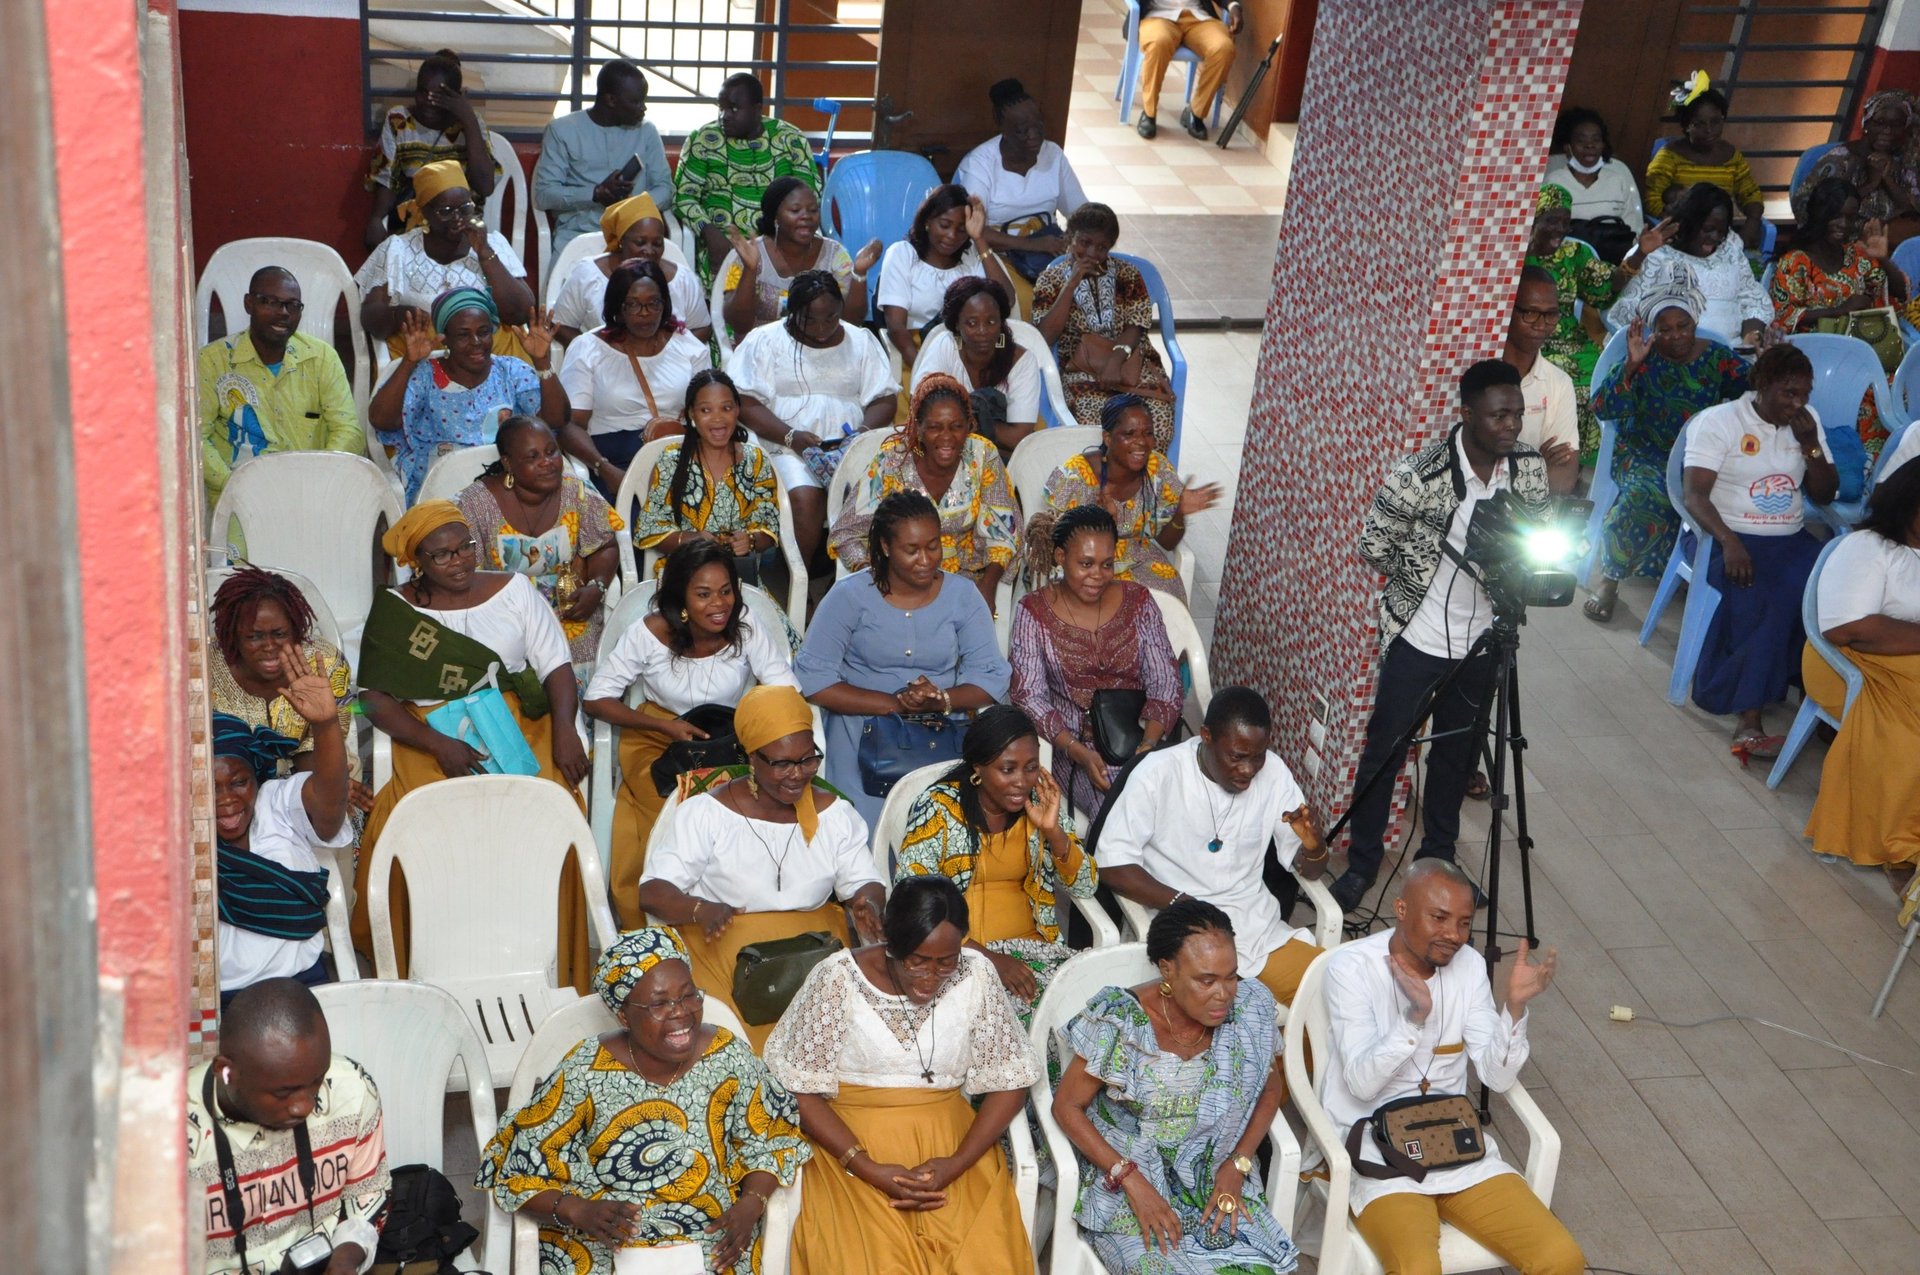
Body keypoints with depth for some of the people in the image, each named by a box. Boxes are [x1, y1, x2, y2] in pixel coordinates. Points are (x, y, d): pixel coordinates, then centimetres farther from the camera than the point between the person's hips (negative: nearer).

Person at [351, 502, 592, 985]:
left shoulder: (514, 590, 10)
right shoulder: (394, 611, 6)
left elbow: (557, 668, 7)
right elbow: (376, 699, -1)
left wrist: (564, 730, -12)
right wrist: (439, 745, -16)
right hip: (432, 740, 0)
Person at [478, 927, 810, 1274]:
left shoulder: (727, 1056, -4)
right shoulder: (586, 1074, -10)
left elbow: (769, 1142, 9)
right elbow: (519, 1170, -4)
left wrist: (751, 1205, -9)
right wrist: (578, 1211, -21)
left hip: (712, 1242, 1)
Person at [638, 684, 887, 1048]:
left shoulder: (834, 813, 9)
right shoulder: (706, 812, -2)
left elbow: (865, 883, 13)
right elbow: (652, 891, -5)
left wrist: (867, 904, -13)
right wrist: (701, 909, -26)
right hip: (722, 948, -3)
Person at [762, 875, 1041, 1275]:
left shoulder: (976, 976, -5)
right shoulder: (837, 979, -11)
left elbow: (1009, 1083, 1)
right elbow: (801, 1091, -8)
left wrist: (957, 1163, -13)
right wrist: (869, 1170, -18)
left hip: (949, 1138, 2)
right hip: (851, 1143, -2)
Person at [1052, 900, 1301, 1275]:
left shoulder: (1251, 1006, -10)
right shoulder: (1121, 1022, -20)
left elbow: (1270, 1089, 7)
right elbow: (1067, 1106, -10)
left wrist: (1237, 1165, -6)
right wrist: (1132, 1181, -18)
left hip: (1214, 1177, 3)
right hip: (1125, 1178, -3)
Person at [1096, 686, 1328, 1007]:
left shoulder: (1273, 772, 0)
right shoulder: (1158, 773, -12)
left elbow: (1309, 870, 7)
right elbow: (1112, 864, -13)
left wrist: (1313, 844, -17)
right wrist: (1182, 904, -24)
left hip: (1259, 926, 5)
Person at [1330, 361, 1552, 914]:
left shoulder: (1531, 469, -7)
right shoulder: (1419, 473, -22)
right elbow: (1374, 545, -12)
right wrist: (1425, 579, -7)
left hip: (1481, 638, 4)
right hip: (1418, 635, -4)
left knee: (1458, 749, 17)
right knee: (1386, 747, 6)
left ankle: (1438, 853, 35)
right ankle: (1362, 863, 20)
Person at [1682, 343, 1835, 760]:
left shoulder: (1806, 421, 14)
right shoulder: (1718, 421, -3)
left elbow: (1825, 494, 16)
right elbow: (1695, 496, -12)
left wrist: (1810, 444, -1)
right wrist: (1729, 542, -29)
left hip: (1793, 539, 5)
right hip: (1734, 538, -5)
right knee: (1765, 602, -34)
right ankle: (1750, 722, -31)